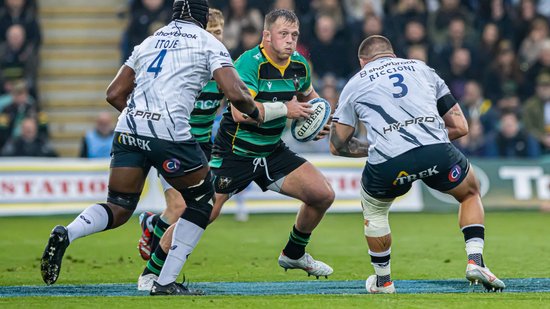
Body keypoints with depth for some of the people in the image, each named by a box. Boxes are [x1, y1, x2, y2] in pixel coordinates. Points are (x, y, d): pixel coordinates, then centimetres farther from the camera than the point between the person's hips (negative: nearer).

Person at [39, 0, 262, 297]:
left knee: (118, 209, 12)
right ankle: (166, 282, 8)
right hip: (169, 133, -5)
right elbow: (235, 93, -2)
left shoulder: (149, 42, 24)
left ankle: (65, 234, -18)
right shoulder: (209, 44, 9)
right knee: (201, 200, 15)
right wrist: (255, 113, 18)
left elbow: (114, 94, 23)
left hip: (128, 129, 5)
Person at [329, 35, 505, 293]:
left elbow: (337, 145, 27)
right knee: (470, 192, 31)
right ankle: (475, 260, 15)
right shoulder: (421, 69, 28)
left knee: (373, 210, 32)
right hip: (436, 151, 1)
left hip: (387, 162, -1)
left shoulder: (355, 84, 24)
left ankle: (382, 280, 37)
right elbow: (460, 127, 26)